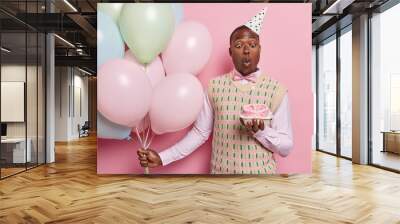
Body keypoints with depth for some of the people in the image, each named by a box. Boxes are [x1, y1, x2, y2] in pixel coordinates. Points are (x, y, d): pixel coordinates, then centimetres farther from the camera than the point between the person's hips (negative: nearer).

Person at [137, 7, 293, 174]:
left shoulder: (276, 90, -8)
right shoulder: (215, 86, -4)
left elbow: (286, 148, -6)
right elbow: (200, 132, -1)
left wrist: (260, 131, -23)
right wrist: (162, 157, -8)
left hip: (261, 172, -1)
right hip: (220, 171, 2)